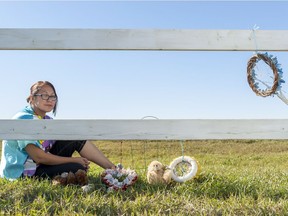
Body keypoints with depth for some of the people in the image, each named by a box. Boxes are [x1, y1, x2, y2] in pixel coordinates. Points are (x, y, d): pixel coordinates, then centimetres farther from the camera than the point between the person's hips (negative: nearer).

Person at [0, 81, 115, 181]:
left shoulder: (48, 120, 6)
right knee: (77, 169, -24)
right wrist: (74, 160, -18)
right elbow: (38, 156, -25)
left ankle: (112, 169, -4)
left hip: (39, 164, 8)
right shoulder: (23, 119, -19)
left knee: (78, 138, -5)